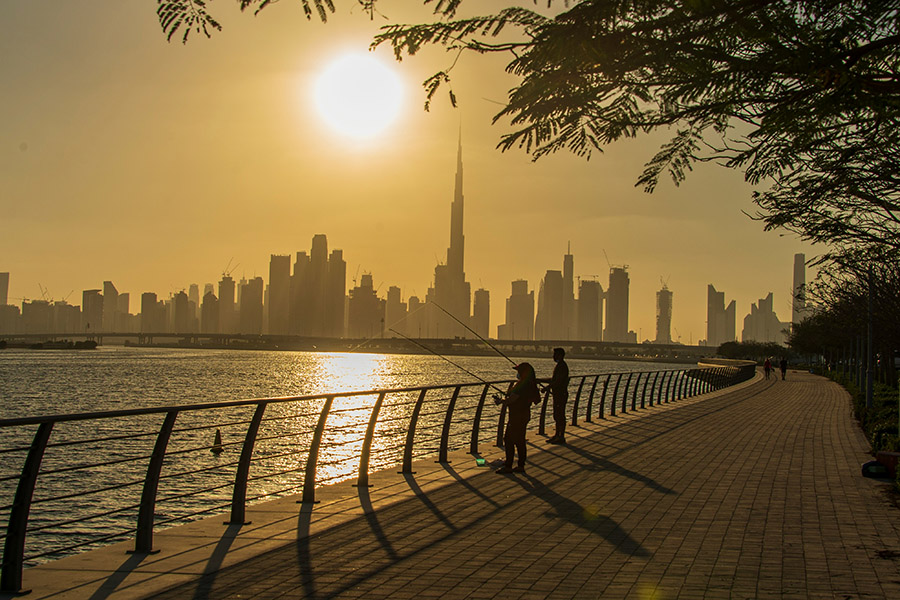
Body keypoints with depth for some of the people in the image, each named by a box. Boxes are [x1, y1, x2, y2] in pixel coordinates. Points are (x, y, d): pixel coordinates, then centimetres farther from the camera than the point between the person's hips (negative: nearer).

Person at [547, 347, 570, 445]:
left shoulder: (562, 366, -18)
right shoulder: (559, 365, 15)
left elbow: (557, 382, -24)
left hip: (561, 394, -11)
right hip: (557, 394, 11)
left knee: (560, 415, -5)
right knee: (556, 415, 16)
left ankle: (561, 437, 1)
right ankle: (557, 435, 25)